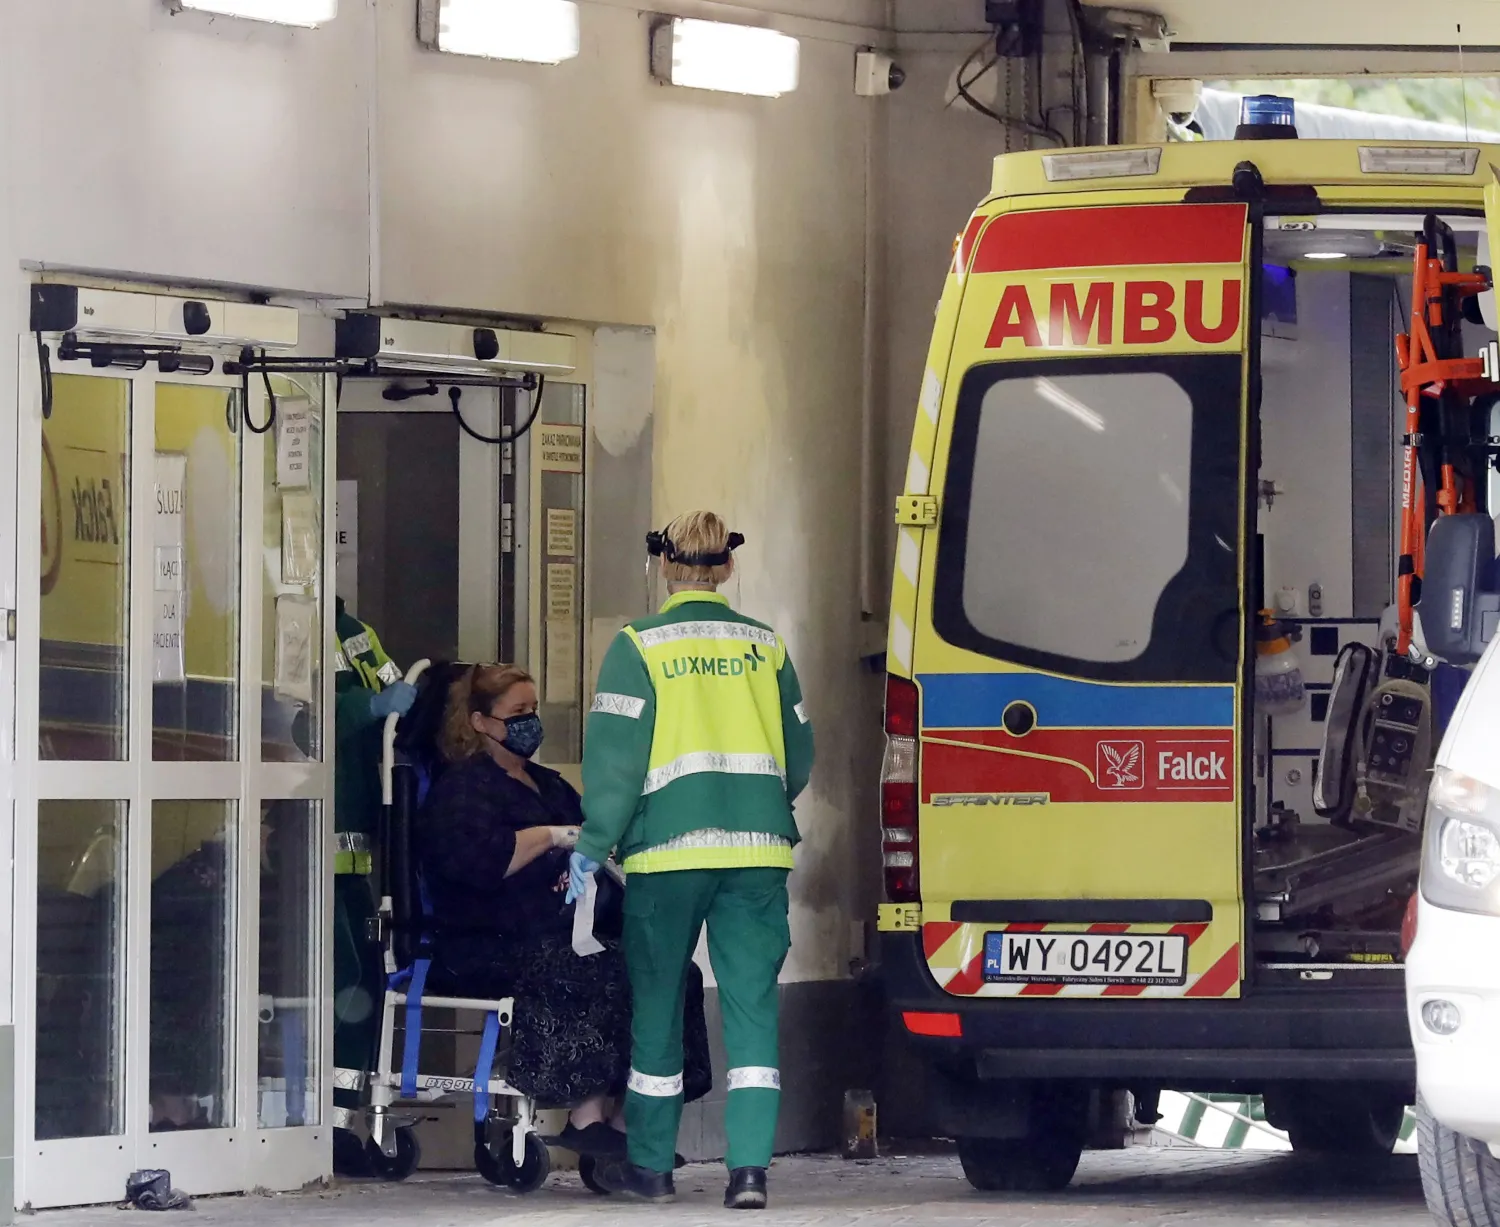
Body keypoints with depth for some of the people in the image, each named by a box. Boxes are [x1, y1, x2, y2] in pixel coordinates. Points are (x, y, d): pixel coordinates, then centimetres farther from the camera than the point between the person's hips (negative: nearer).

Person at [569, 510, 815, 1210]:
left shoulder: (639, 646, -3)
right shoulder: (765, 646, 8)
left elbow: (615, 755, -7)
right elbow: (798, 753, 14)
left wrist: (592, 847, -3)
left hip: (668, 849, -2)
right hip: (757, 851, 2)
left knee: (657, 1003, 10)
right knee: (752, 1003, 1)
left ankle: (651, 1166, 17)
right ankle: (749, 1166, -10)